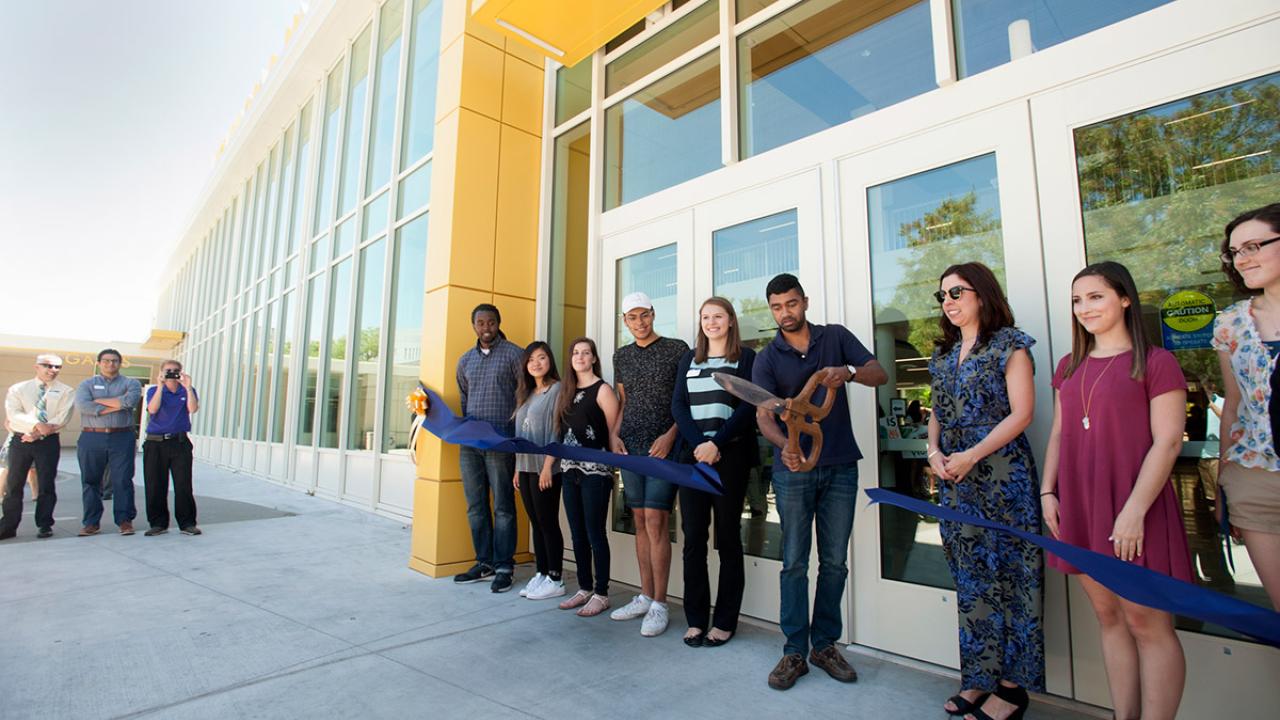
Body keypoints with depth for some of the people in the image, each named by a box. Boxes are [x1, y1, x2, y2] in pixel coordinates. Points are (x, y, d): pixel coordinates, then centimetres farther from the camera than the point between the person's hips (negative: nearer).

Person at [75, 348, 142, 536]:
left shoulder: (130, 383, 10)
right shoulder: (87, 384, 12)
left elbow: (130, 401, -12)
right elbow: (83, 406, -7)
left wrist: (99, 401, -4)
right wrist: (116, 405, -10)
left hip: (122, 438, -2)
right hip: (91, 438, 2)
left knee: (122, 480, -1)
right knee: (90, 481, 7)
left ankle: (125, 520, 5)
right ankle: (91, 522, 15)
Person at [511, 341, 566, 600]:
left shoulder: (557, 389, -7)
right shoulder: (526, 393, 16)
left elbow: (557, 431, -14)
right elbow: (521, 433, 17)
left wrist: (548, 466, -18)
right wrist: (518, 468, 14)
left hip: (545, 467, -7)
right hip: (525, 467, 7)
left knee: (548, 523, -1)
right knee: (536, 524, 11)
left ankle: (555, 580, 8)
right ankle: (541, 574, 20)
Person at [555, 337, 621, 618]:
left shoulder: (602, 389, -4)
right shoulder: (566, 391, 14)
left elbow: (614, 433, -7)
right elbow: (561, 431, 15)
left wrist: (615, 469, -10)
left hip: (595, 471, -6)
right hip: (570, 471, 6)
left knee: (595, 533, 0)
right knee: (577, 534, 13)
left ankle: (601, 594, 12)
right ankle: (584, 588, 26)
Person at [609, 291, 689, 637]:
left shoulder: (677, 349, -1)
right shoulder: (621, 355, 14)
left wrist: (670, 435, -14)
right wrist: (614, 436, 6)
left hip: (663, 447, -5)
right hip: (631, 447, 5)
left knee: (655, 522, -8)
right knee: (640, 522, 9)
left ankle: (659, 605, 3)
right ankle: (645, 596, 21)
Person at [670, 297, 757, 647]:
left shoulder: (746, 357, 5)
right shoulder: (689, 359, 15)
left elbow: (747, 406, -5)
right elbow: (678, 404, 6)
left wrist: (716, 443, -15)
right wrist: (698, 444, -10)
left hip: (731, 456, -3)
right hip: (693, 455, 3)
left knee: (727, 537, 4)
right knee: (693, 538, 3)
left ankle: (725, 621, 15)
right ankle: (696, 619, 14)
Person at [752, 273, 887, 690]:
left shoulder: (836, 337, 5)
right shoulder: (767, 358, 0)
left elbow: (880, 375, -1)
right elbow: (763, 415, -12)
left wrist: (849, 372, -24)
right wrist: (784, 445, -33)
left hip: (840, 467, 2)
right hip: (793, 468, -1)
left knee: (835, 562, 10)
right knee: (795, 562, 2)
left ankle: (824, 644, 25)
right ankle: (794, 651, 14)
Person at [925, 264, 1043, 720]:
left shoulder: (1008, 343, -4)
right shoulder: (943, 353, 14)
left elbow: (1021, 412, -11)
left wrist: (971, 456, -16)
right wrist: (933, 451, -1)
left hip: (1001, 474, -6)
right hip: (955, 478, 6)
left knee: (1006, 572, 1)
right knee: (970, 578, 11)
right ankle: (980, 677, 24)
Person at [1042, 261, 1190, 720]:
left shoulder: (1155, 363, -5)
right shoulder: (1070, 367, 12)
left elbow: (1167, 442, -10)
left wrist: (1135, 510, -16)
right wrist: (1047, 491, 6)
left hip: (1133, 511, -5)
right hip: (1080, 509, 6)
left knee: (1146, 622, 2)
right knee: (1109, 618, 13)